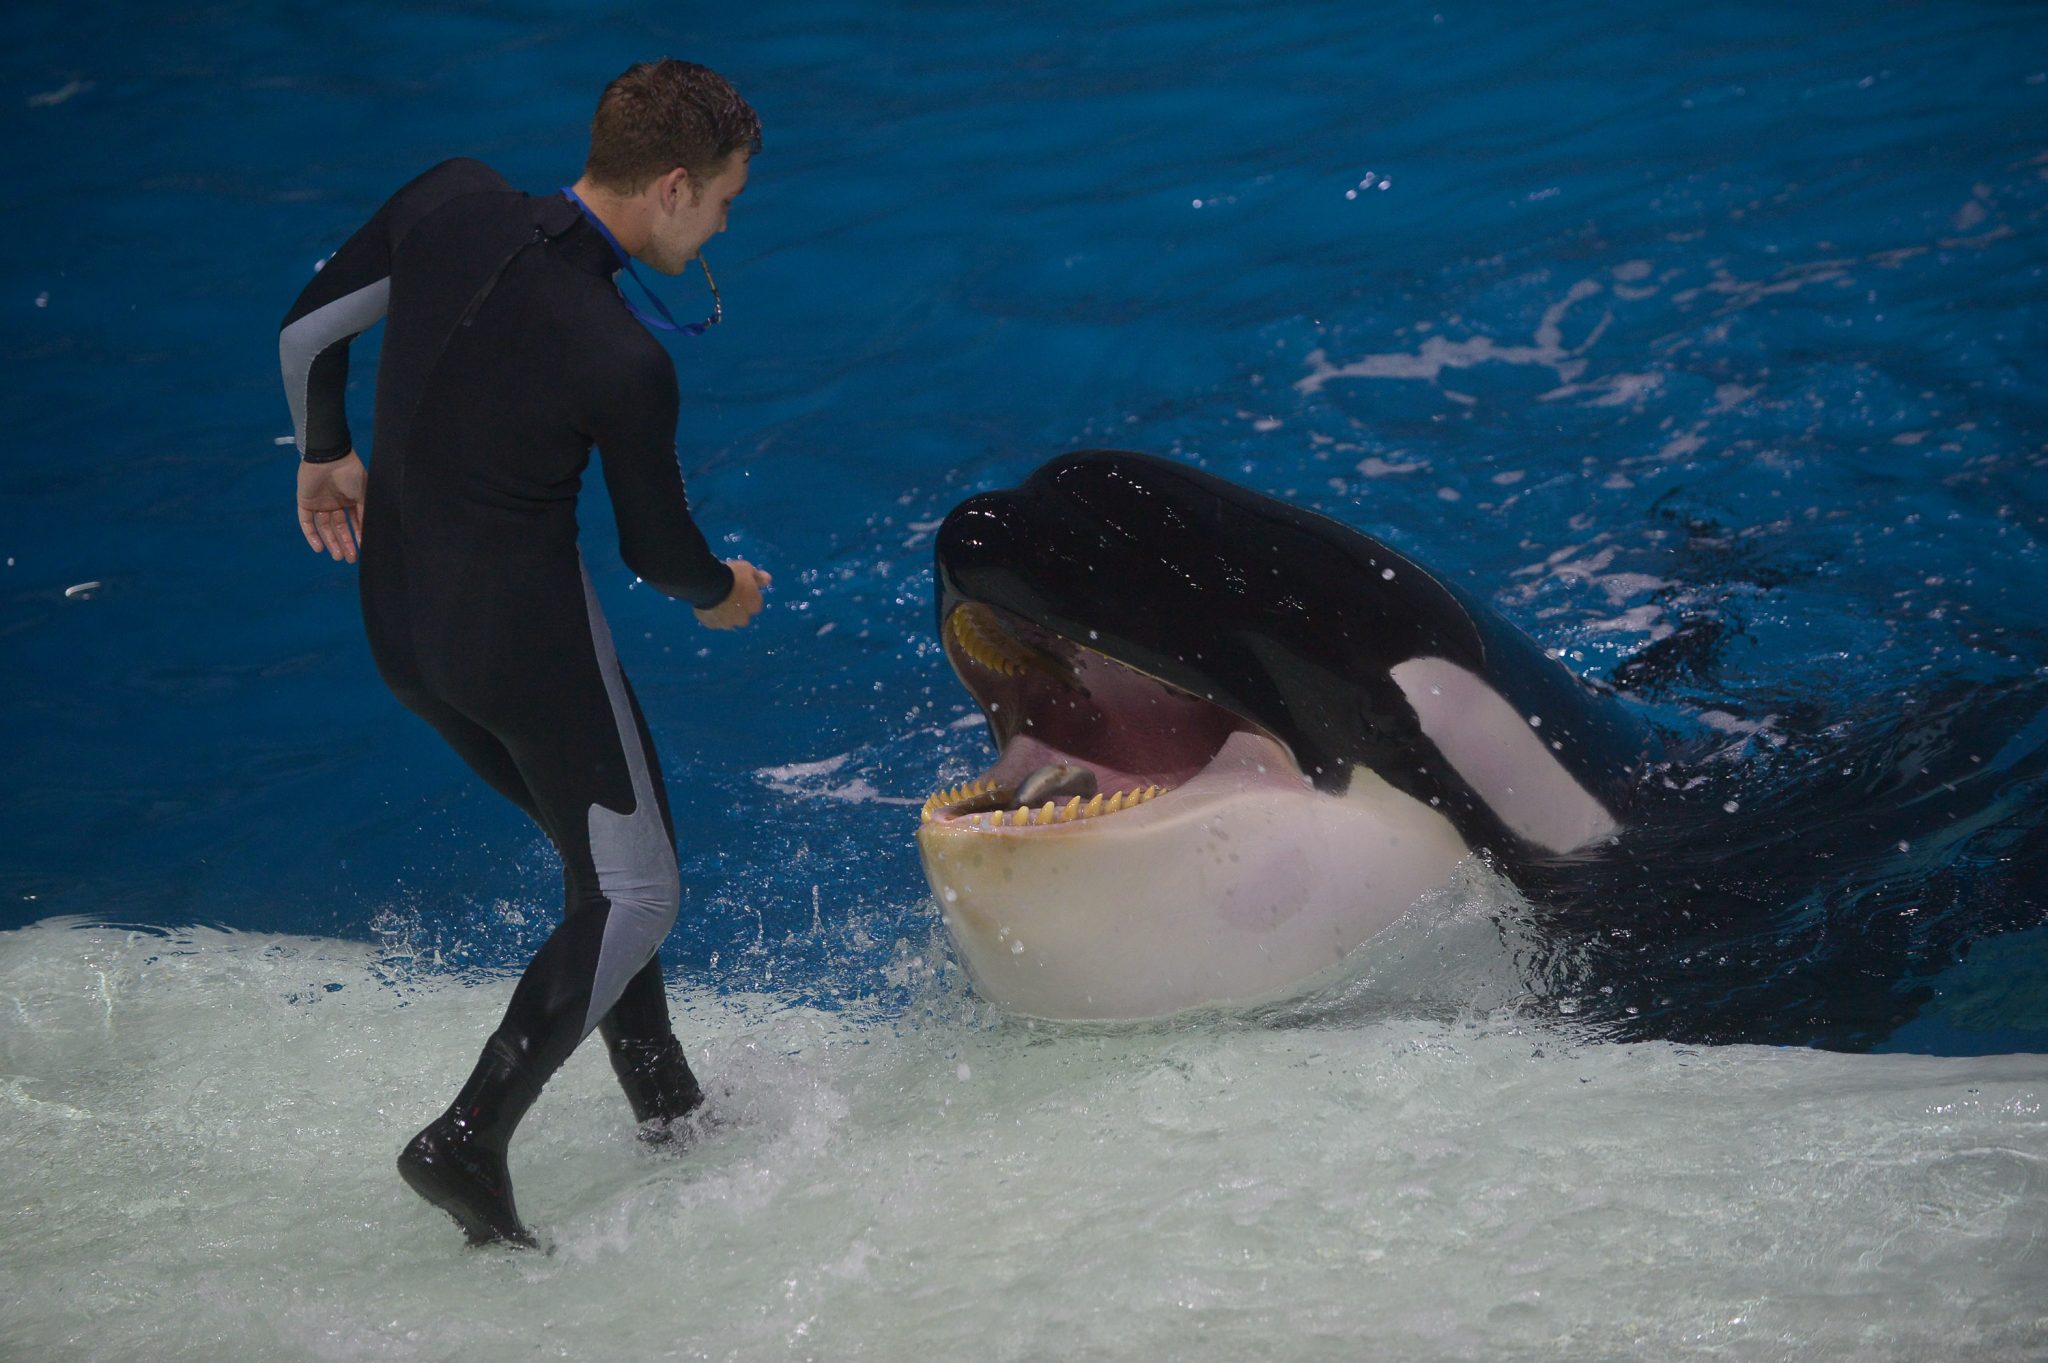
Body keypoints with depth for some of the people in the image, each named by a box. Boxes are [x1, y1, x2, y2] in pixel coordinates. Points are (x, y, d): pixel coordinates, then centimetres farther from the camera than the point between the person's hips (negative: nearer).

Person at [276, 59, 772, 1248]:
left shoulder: (452, 204, -9)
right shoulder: (627, 362, -24)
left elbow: (307, 328, 4)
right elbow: (658, 545, -8)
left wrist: (326, 453, 22)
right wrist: (721, 593, 15)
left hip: (402, 624, 8)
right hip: (527, 634, -8)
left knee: (602, 848, 24)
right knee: (634, 894, 9)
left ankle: (665, 1104, 33)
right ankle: (470, 1140, 1)